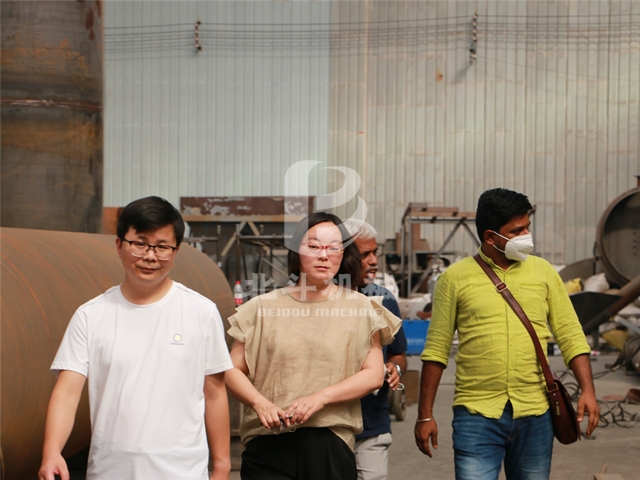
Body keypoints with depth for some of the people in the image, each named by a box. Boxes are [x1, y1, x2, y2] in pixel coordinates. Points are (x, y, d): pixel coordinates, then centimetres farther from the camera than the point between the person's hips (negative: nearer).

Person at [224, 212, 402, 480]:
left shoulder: (360, 309, 7)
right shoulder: (264, 308, 8)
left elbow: (374, 375, 0)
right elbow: (233, 370, 6)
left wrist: (319, 398, -13)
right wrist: (260, 403, -13)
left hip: (330, 446, 0)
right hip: (268, 445, 0)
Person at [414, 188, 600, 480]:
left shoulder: (543, 272, 8)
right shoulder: (455, 278, 1)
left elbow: (570, 336, 8)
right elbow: (436, 351, 3)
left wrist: (587, 390, -6)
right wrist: (425, 415, 1)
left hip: (535, 415, 3)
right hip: (477, 413, -2)